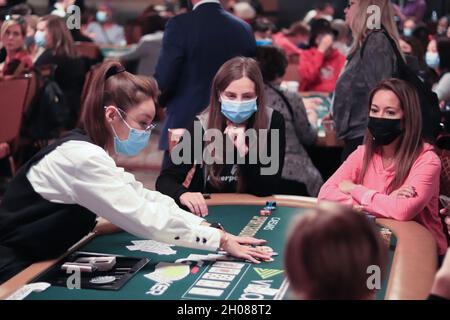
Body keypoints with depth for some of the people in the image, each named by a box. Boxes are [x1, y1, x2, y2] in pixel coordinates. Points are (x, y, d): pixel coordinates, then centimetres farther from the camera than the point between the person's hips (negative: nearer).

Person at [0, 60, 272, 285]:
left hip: (36, 260, 9)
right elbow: (147, 218, -26)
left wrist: (209, 228, -5)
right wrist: (221, 240, -20)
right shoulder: (83, 156, -23)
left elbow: (147, 200, 6)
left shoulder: (92, 151, 7)